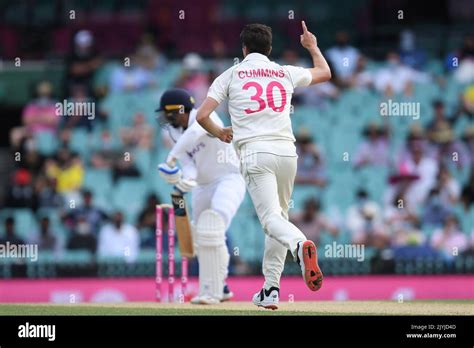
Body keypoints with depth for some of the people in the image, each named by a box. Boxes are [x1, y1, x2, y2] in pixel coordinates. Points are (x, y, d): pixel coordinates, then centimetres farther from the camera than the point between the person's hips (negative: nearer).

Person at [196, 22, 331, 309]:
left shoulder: (231, 75, 10)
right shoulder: (286, 73, 18)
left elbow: (202, 115, 4)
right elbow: (325, 73, 35)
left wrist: (219, 133, 25)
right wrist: (313, 46, 53)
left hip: (255, 152, -3)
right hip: (287, 151, 3)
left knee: (271, 217, -14)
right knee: (280, 216, 16)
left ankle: (300, 245, -47)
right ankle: (271, 290, 13)